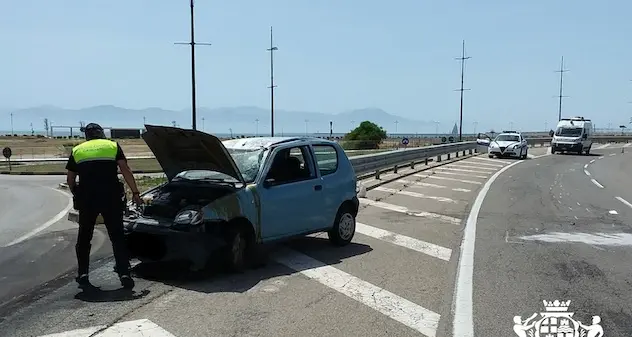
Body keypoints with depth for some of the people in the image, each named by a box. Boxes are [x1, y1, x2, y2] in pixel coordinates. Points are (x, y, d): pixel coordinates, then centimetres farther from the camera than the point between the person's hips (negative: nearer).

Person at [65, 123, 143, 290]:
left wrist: (76, 195, 32)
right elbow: (126, 170, 0)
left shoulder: (77, 150, 15)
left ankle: (82, 276, 15)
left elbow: (70, 179, 17)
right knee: (117, 237, 5)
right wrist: (135, 192, 0)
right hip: (111, 198, -1)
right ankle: (124, 274, -1)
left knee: (84, 238, 16)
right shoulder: (113, 146, 10)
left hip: (86, 198, 1)